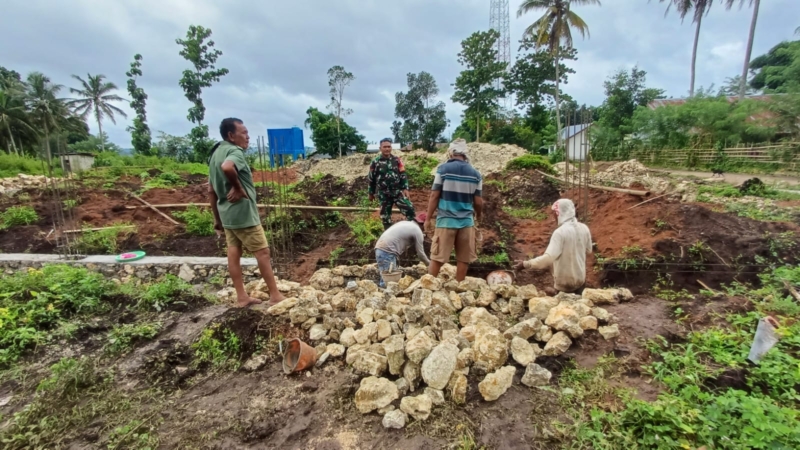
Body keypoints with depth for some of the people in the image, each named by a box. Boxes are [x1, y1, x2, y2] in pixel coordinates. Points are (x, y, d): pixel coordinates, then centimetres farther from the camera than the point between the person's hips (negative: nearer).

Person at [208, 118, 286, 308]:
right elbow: (227, 167, -41)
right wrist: (238, 187, -22)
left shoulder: (216, 153, 14)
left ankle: (242, 297, 20)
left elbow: (211, 190, 16)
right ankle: (275, 295, 7)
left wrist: (217, 219, 19)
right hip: (243, 212, -9)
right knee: (262, 252, -1)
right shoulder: (235, 151, -15)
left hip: (227, 213, 9)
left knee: (234, 253, 11)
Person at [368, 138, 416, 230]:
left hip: (398, 191, 1)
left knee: (409, 208, -10)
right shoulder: (375, 162, -3)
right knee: (385, 215, 7)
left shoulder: (396, 160, 2)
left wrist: (405, 188, -5)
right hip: (384, 194, -1)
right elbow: (371, 178, 4)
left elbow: (403, 175, 4)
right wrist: (371, 193, 9)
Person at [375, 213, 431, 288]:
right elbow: (420, 253, 6)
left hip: (380, 249, 9)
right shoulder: (418, 231, 1)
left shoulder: (405, 223, 24)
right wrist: (429, 264, 20)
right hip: (387, 251, -9)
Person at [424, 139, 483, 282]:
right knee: (464, 259, 11)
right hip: (467, 221, 2)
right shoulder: (475, 174, 5)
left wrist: (428, 219, 2)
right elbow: (478, 202, 6)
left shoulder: (443, 169, -3)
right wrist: (478, 217, 25)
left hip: (446, 220, -2)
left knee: (437, 258, 5)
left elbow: (434, 196, -5)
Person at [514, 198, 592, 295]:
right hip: (580, 278, 5)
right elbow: (588, 251, 9)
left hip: (564, 281, -5)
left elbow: (549, 258, -34)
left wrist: (525, 264, -33)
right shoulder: (584, 228, -6)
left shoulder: (560, 232, -26)